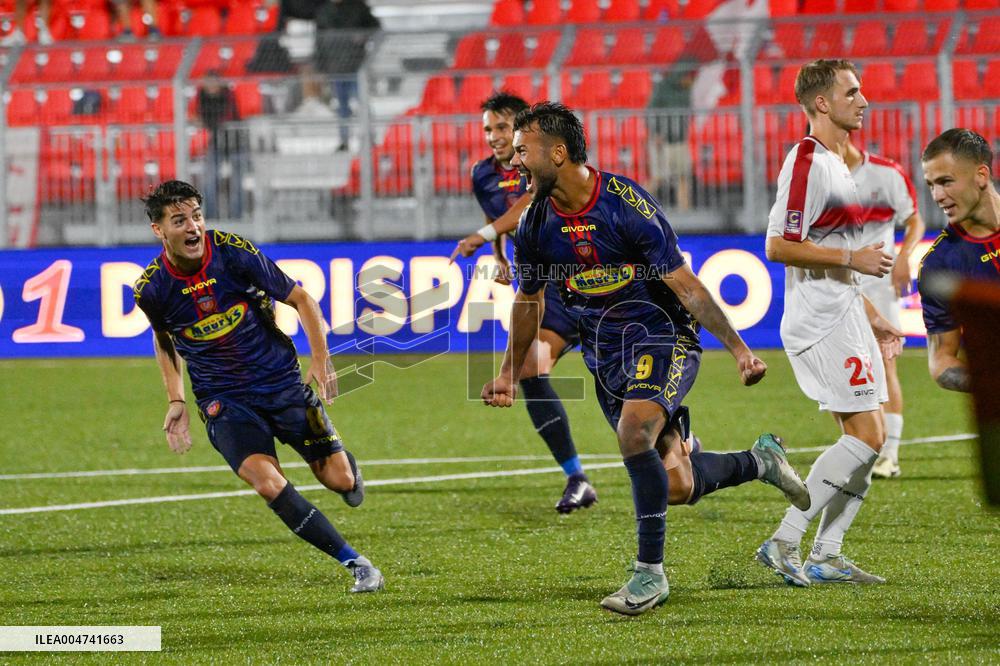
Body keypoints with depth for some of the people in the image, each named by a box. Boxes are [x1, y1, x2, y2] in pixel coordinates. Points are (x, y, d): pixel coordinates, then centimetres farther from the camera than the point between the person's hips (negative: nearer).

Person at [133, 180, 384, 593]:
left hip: (282, 381, 0)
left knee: (341, 481, -2)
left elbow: (299, 299, -2)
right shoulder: (152, 288, -10)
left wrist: (320, 360, -11)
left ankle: (346, 465, 39)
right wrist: (176, 400, 6)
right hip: (223, 400, 0)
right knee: (268, 483, -25)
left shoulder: (236, 253, -15)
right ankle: (356, 565, -13)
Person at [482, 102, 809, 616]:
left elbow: (685, 286, -16)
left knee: (633, 434, -32)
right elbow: (528, 300, 17)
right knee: (677, 488, 0)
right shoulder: (535, 222, -1)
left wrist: (739, 350, -21)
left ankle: (650, 572, -20)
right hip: (604, 356, 6)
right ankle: (760, 462, 31)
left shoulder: (626, 204, -18)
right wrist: (509, 373, 23)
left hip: (661, 339, -6)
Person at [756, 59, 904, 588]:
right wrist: (853, 258, -19)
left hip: (845, 319, 10)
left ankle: (826, 555, 9)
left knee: (867, 438, 7)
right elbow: (779, 247, -21)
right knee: (866, 435, -13)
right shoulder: (806, 162, -14)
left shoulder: (837, 163, 18)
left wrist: (870, 317, 24)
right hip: (821, 324, -10)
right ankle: (783, 543, -10)